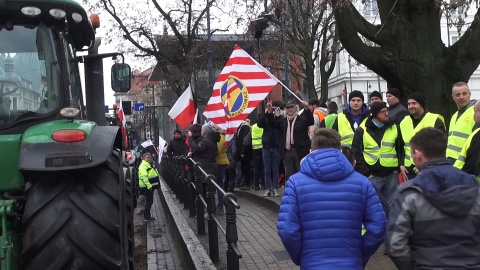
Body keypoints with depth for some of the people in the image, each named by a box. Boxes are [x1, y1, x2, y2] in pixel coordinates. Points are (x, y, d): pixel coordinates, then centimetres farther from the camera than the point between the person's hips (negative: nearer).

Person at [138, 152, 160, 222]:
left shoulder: (149, 165, 18)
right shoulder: (143, 165, -16)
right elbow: (144, 177, -25)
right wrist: (148, 185, -27)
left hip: (149, 186, 10)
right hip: (147, 187, -10)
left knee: (149, 201, 18)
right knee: (149, 202, -6)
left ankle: (147, 214, 29)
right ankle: (147, 217, 0)